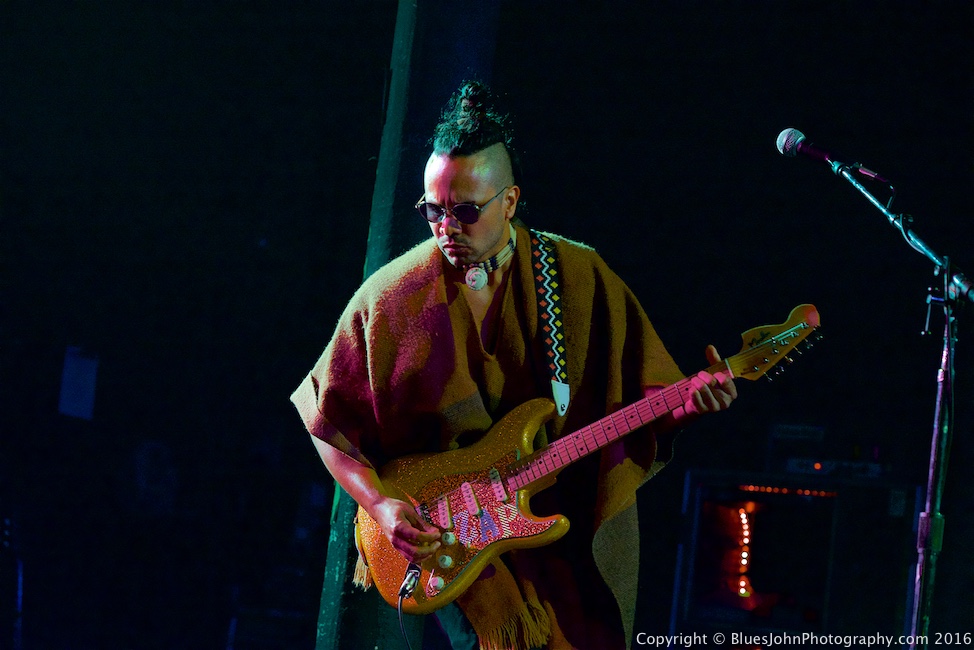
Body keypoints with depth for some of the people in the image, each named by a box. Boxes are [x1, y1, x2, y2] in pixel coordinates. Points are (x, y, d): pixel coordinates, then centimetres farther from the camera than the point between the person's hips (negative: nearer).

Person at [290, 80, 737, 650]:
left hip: (574, 533, 2)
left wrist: (688, 405, -18)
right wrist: (381, 505, -7)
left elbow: (640, 395, 3)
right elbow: (329, 421, 5)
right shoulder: (389, 298, -2)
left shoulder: (581, 277, 0)